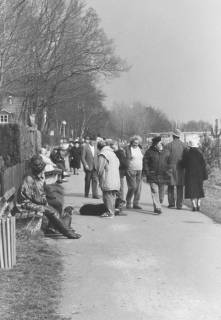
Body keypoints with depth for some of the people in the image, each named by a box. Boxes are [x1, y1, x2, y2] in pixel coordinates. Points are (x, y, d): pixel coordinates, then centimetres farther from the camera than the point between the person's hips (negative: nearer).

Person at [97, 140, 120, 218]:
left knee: (107, 196, -3)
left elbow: (100, 169, -15)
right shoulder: (112, 153, 16)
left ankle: (109, 212, -3)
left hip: (107, 180, -8)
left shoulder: (103, 154, -10)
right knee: (112, 196, 14)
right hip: (116, 180, 8)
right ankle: (112, 211, 20)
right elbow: (118, 164, 20)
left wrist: (100, 178, 0)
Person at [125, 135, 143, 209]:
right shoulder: (127, 148, -3)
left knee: (138, 187, 2)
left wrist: (142, 170, 13)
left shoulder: (140, 149, 13)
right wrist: (127, 170, -10)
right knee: (133, 187, -11)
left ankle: (136, 204, 9)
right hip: (131, 171, -5)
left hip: (139, 171, 6)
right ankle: (128, 202, 5)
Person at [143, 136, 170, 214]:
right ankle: (157, 208, -10)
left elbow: (169, 163, 14)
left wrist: (168, 171, 5)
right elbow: (145, 163, 2)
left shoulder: (166, 152, 8)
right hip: (153, 176, -3)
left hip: (163, 176, 3)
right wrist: (147, 172, -6)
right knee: (155, 192, -10)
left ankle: (158, 204, 30)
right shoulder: (149, 152, 0)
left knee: (161, 192, 10)